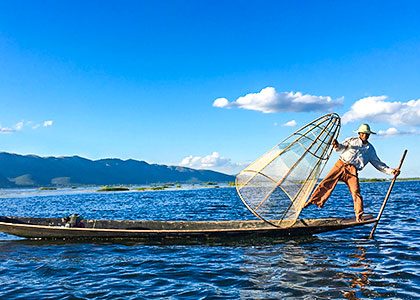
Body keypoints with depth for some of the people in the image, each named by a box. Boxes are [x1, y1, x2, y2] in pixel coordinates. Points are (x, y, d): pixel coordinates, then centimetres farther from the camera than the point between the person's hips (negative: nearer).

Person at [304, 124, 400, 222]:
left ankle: (359, 216, -6)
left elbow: (378, 164, 22)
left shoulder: (370, 149, 20)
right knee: (326, 183, -10)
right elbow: (341, 147, 5)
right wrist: (337, 146, -20)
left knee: (356, 192, -14)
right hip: (340, 164, -1)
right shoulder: (352, 140, 15)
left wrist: (391, 171, 11)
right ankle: (312, 200, 0)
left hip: (352, 170, 1)